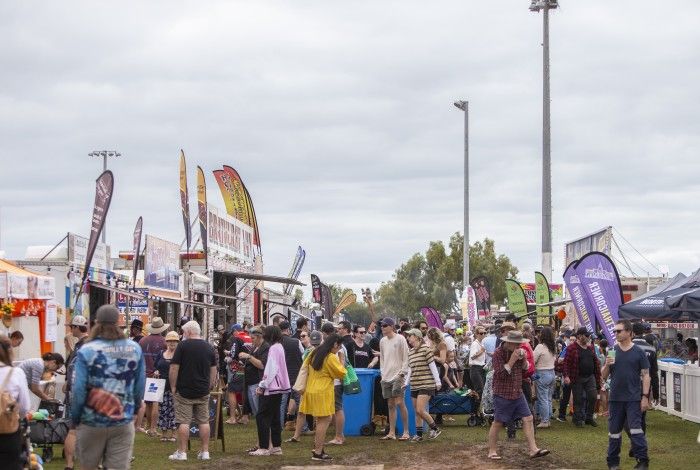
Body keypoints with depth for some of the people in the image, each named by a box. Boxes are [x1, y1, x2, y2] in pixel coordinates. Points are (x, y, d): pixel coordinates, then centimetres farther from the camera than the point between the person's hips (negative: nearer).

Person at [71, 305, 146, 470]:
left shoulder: (86, 351, -11)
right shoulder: (135, 349, -2)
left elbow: (78, 390, -12)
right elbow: (140, 387, 3)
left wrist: (75, 419, 1)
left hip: (91, 422, -1)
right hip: (123, 423, 1)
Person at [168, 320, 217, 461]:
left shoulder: (183, 346, -9)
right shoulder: (209, 347, 7)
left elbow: (174, 368, -11)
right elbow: (213, 370, 12)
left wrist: (173, 386, -4)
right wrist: (210, 386, 18)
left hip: (184, 391, -5)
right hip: (203, 392, 5)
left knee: (183, 422, -2)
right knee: (204, 421, 8)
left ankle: (182, 452, -1)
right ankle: (205, 452, 10)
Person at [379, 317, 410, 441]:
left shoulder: (400, 339, -6)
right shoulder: (382, 341, 12)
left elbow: (406, 358, -6)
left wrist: (402, 373, -12)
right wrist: (382, 373, 12)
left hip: (398, 376, -6)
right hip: (386, 377, 6)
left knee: (400, 403, -10)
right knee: (391, 405, 7)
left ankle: (406, 432, -5)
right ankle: (391, 433, 8)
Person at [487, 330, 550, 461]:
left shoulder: (518, 351, 9)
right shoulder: (498, 353, -13)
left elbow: (525, 369, 15)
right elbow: (500, 374, -21)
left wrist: (523, 359, -5)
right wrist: (512, 360, -25)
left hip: (518, 392, 7)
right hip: (502, 394, -7)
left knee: (528, 419, 0)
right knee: (498, 423, 0)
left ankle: (533, 450, 1)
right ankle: (492, 451, 11)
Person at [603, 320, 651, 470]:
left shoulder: (638, 352, -1)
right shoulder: (612, 351, 8)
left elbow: (646, 376, -1)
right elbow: (604, 376, 11)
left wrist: (645, 397, -8)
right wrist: (607, 365, -11)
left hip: (633, 399, -4)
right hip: (615, 398, 4)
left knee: (635, 429, -11)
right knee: (614, 431, 9)